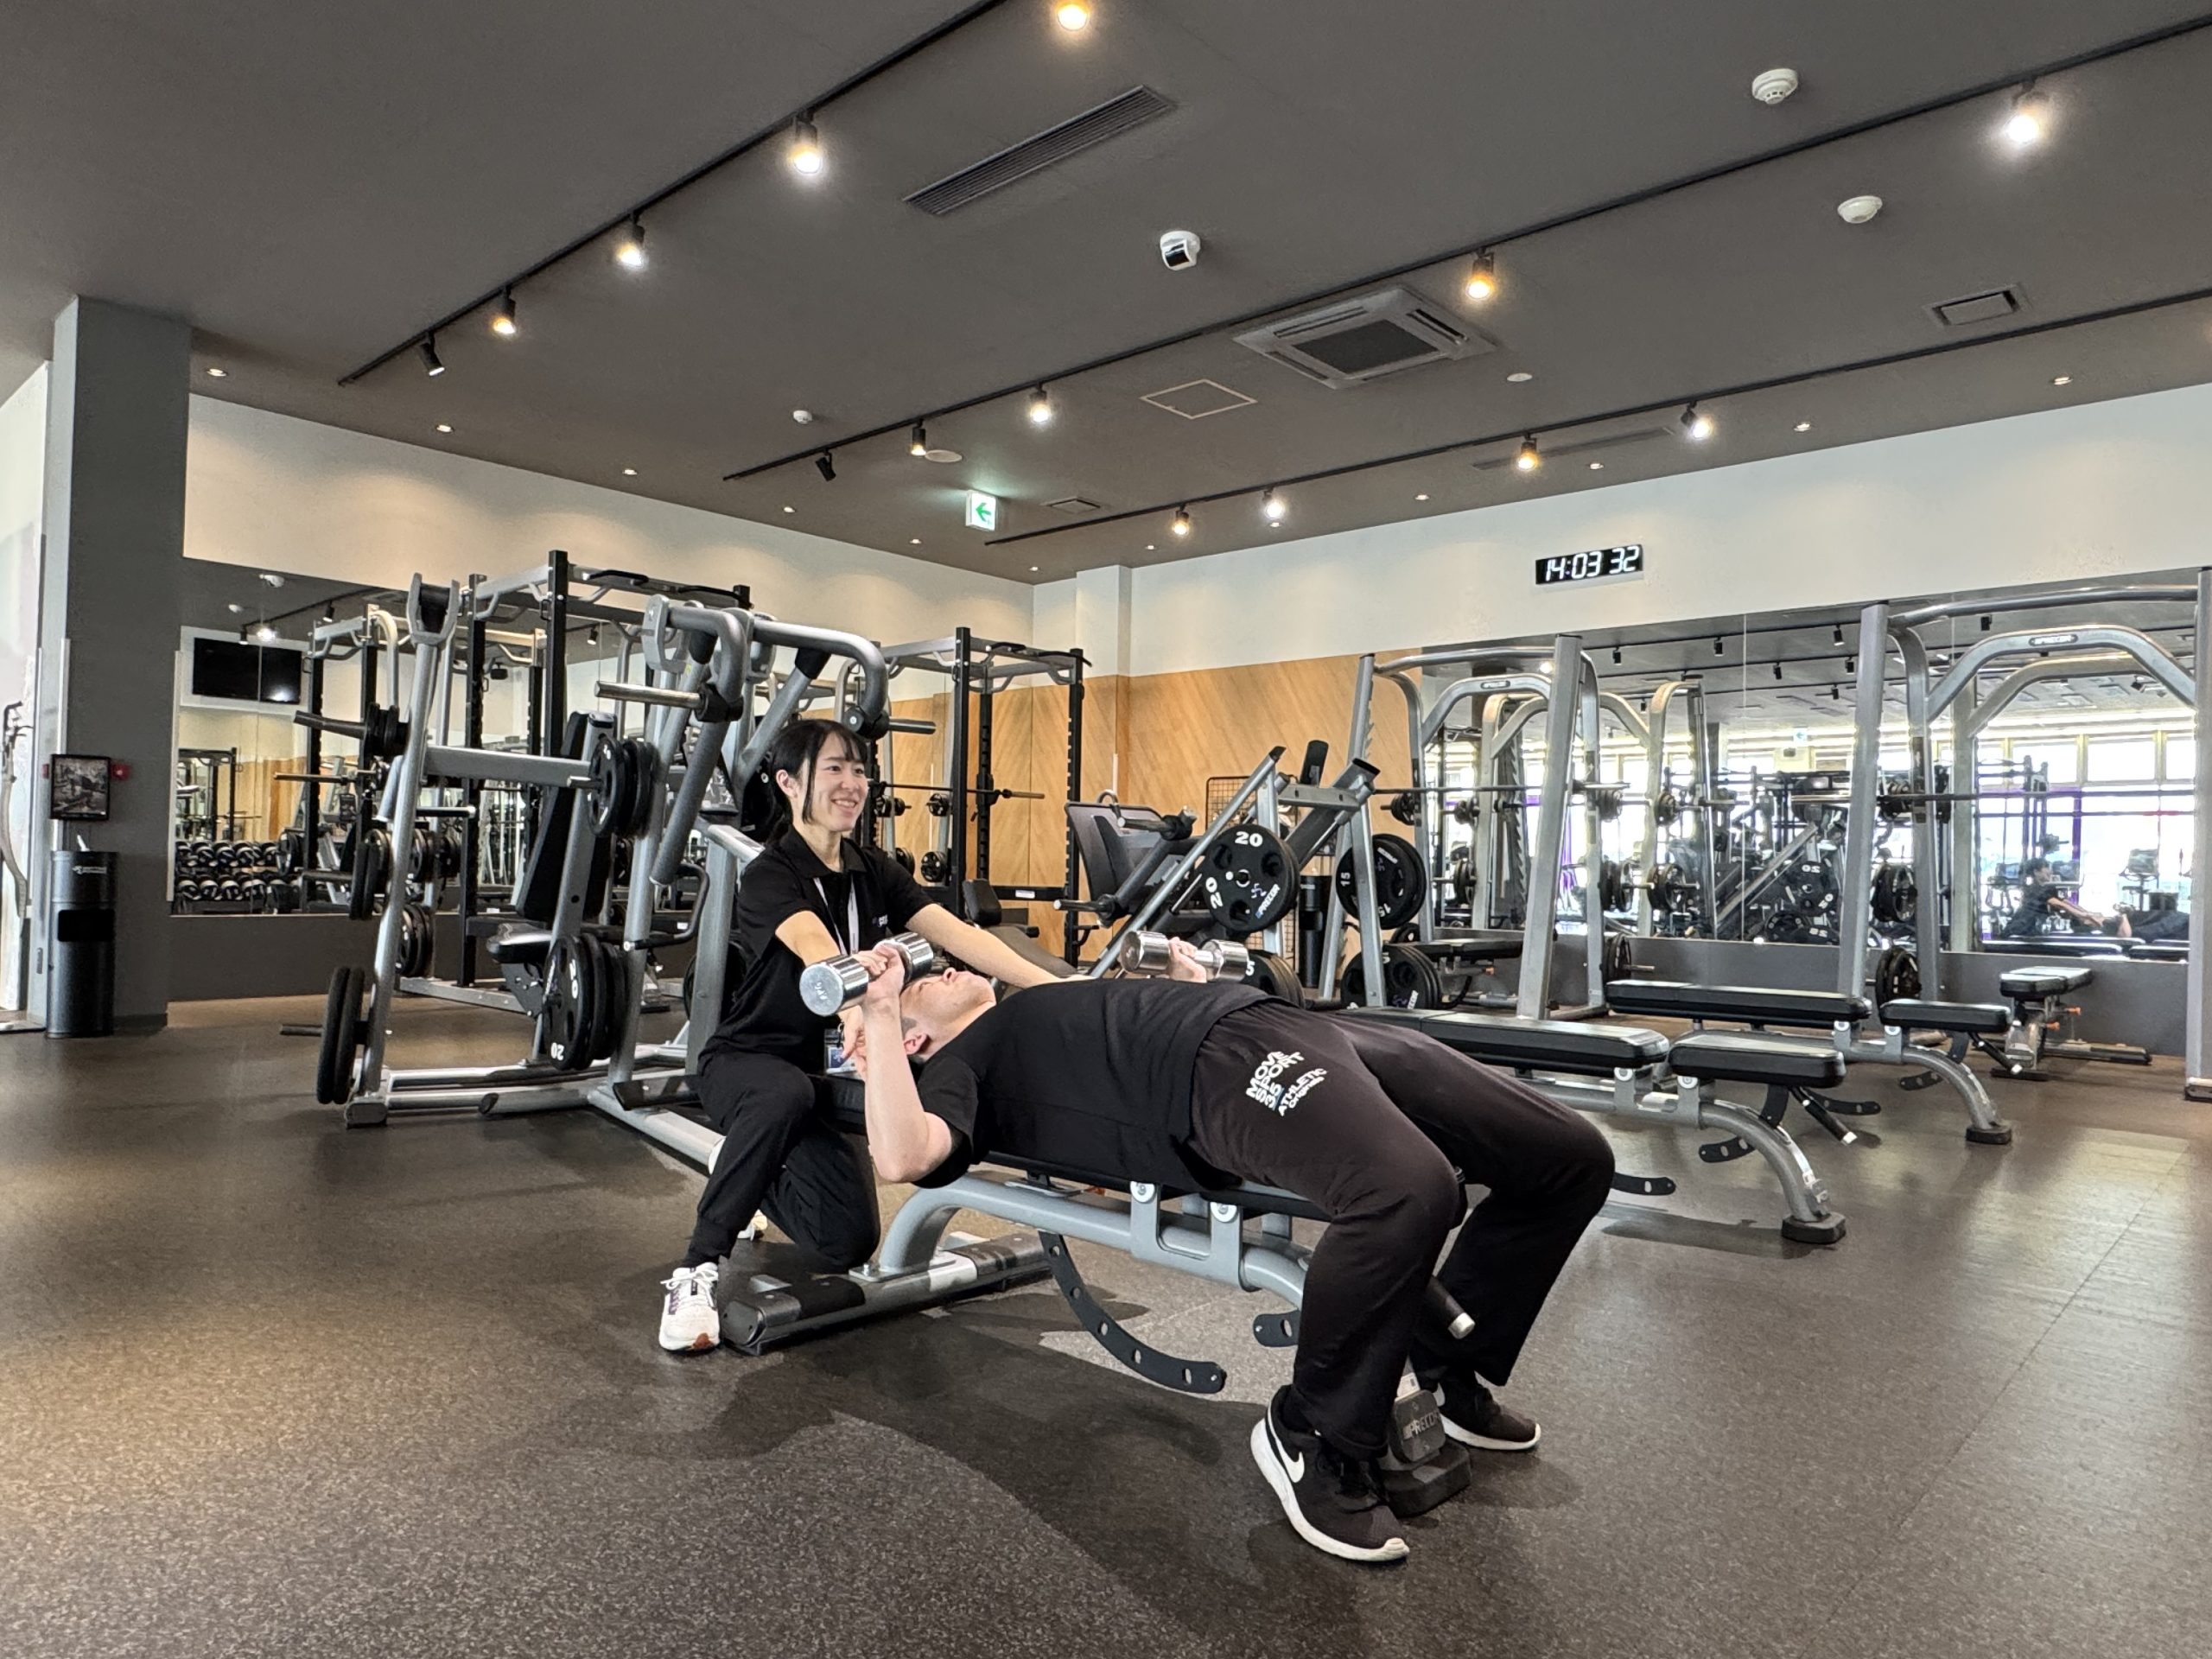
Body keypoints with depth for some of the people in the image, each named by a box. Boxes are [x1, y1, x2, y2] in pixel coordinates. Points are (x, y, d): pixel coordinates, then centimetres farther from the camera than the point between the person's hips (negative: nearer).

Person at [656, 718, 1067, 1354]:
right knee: (787, 1095, -41)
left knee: (849, 1242, -5)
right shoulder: (770, 874, -18)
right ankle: (697, 1270, -25)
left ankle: (754, 1179, 27)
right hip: (745, 1060, -6)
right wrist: (868, 1018, -60)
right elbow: (818, 951, -40)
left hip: (821, 1065, 6)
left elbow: (955, 933, -12)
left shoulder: (872, 871, 1)